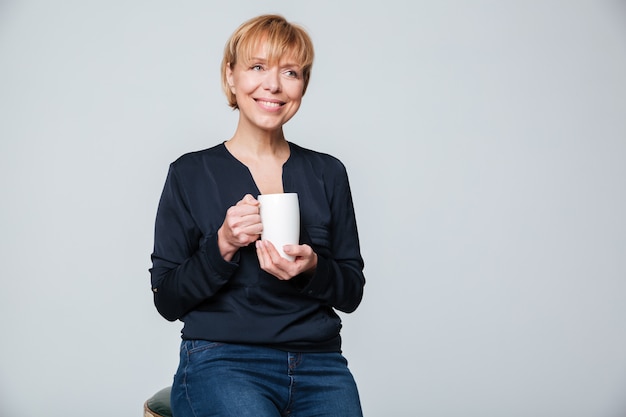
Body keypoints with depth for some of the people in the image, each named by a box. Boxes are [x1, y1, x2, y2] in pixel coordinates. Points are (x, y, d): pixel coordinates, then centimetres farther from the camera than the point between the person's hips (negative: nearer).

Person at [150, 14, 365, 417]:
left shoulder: (328, 173, 10)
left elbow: (352, 292, 11)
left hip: (319, 363, 3)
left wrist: (313, 269, -9)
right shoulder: (190, 174, 3)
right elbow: (167, 300, 2)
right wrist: (223, 246, -13)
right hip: (221, 362, -2)